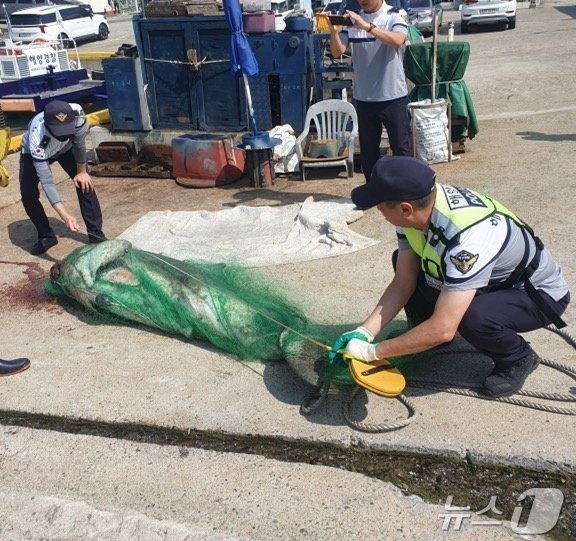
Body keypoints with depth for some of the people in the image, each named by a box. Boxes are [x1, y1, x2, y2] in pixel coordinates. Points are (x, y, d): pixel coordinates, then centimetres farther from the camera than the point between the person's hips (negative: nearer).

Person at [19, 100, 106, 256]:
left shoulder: (76, 114, -42)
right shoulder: (37, 140, -47)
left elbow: (79, 144, -20)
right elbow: (46, 182, -46)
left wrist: (81, 171, -8)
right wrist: (65, 215, -54)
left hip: (66, 147, 2)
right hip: (34, 152, -2)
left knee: (84, 182, -10)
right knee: (28, 193, -15)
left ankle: (96, 234, -1)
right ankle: (46, 236, 5)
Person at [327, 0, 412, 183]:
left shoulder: (393, 17, -4)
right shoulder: (352, 20, 5)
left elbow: (397, 40, -24)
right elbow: (337, 52, -1)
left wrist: (368, 26, -31)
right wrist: (334, 32, -19)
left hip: (393, 96, -3)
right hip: (363, 98, 4)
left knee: (401, 147, 3)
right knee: (368, 149, 12)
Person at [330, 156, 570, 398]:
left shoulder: (467, 237, -40)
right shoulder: (419, 204, -17)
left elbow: (443, 329, -39)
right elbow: (403, 283, -9)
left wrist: (373, 351, -29)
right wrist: (364, 332, -18)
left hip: (539, 293, -7)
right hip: (492, 280, 7)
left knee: (471, 317, -36)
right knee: (403, 263, -3)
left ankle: (518, 358, -4)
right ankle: (423, 336, 15)